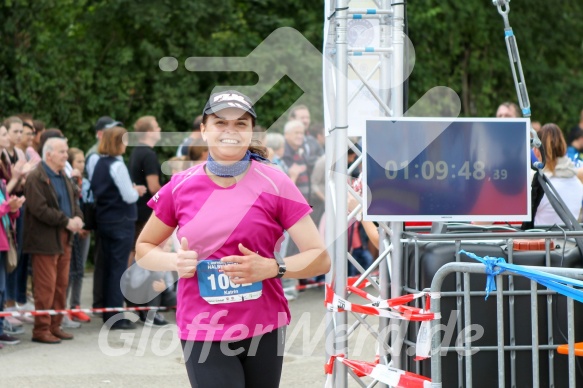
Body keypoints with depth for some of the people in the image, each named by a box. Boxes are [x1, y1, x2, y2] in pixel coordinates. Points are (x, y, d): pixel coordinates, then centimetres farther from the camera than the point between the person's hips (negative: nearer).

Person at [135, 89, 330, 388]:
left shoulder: (274, 183, -5)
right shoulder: (180, 187, 0)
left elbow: (320, 258, -6)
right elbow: (143, 249, 12)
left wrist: (271, 268, -23)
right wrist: (175, 261, -9)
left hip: (264, 330, 0)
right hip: (202, 334, 0)